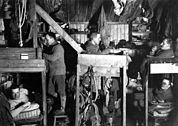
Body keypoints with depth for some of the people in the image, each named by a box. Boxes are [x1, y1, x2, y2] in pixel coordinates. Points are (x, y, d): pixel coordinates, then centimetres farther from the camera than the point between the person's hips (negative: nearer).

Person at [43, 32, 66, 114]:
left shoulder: (58, 47, -14)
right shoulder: (51, 47, 15)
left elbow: (53, 57, -27)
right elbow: (49, 60, 18)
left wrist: (43, 54, -16)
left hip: (59, 73, -9)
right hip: (52, 73, 9)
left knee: (61, 91, 0)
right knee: (50, 91, 12)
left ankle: (62, 109, 9)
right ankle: (62, 101, 29)